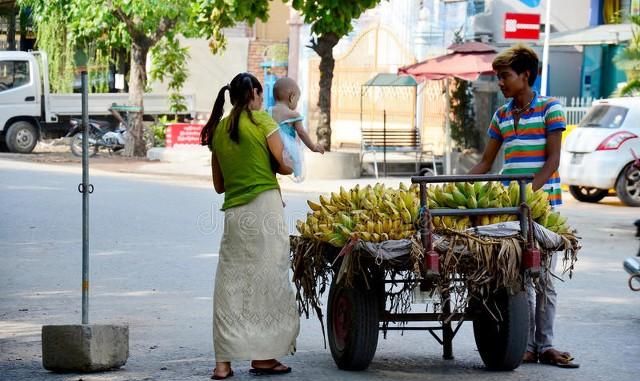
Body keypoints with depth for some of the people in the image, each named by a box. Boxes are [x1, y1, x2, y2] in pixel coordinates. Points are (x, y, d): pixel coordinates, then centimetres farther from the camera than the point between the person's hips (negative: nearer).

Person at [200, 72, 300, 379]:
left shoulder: (217, 130, 13)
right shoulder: (261, 120, -1)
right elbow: (284, 166, -3)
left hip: (233, 212, 4)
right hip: (264, 204, -4)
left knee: (230, 284, 6)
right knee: (266, 279, 3)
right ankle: (263, 356, 6)